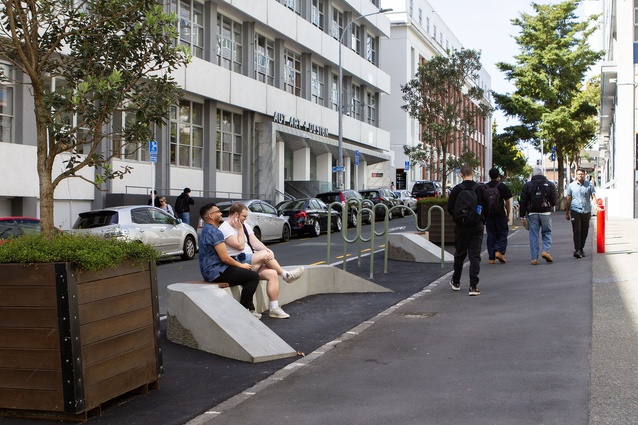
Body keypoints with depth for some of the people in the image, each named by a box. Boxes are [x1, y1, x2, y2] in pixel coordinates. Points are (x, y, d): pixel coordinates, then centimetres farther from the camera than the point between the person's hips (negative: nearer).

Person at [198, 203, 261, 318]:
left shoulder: (207, 230, 17)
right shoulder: (214, 232, -17)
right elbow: (224, 257, -20)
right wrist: (241, 265, -5)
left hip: (210, 271, 11)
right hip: (217, 272, -11)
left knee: (248, 274, 20)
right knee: (253, 276, -14)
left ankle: (249, 308, 15)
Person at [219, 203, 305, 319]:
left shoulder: (245, 225, 18)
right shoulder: (225, 229, -9)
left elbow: (255, 242, 7)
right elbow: (240, 246, -17)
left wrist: (267, 250, -11)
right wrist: (240, 229, -9)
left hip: (251, 261, 8)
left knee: (273, 274, -15)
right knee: (264, 254, -23)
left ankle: (274, 308, -14)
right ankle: (286, 275, -3)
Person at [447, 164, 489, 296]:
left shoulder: (456, 189, -8)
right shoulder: (481, 189, -5)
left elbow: (450, 208, -4)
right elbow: (487, 208, 0)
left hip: (461, 227, 0)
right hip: (477, 226, 0)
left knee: (459, 254, 14)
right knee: (475, 255, 1)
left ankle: (456, 282, 27)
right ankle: (473, 286, -5)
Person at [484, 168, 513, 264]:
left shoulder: (484, 187, 4)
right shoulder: (503, 186, -2)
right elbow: (507, 202, -1)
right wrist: (508, 214, 8)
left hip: (488, 214, 3)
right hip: (500, 214, -2)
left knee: (491, 235, 7)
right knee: (503, 233, 9)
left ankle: (491, 258, 5)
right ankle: (499, 251, -10)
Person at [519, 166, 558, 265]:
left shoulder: (527, 185, 1)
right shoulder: (550, 184, 1)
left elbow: (523, 202, 1)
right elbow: (554, 201, 1)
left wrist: (523, 216, 5)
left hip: (532, 213, 0)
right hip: (546, 213, 0)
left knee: (533, 236, 2)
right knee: (547, 233, 14)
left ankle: (534, 258, 0)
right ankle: (546, 250, -7)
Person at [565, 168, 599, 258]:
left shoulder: (589, 185, 6)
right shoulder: (571, 186, 7)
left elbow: (593, 196, 2)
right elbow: (568, 200, 11)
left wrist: (596, 205, -18)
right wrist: (567, 212, 10)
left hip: (586, 211, 2)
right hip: (575, 211, -2)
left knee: (584, 232, 8)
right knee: (577, 231, -11)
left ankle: (581, 248, 22)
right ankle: (577, 250, -15)